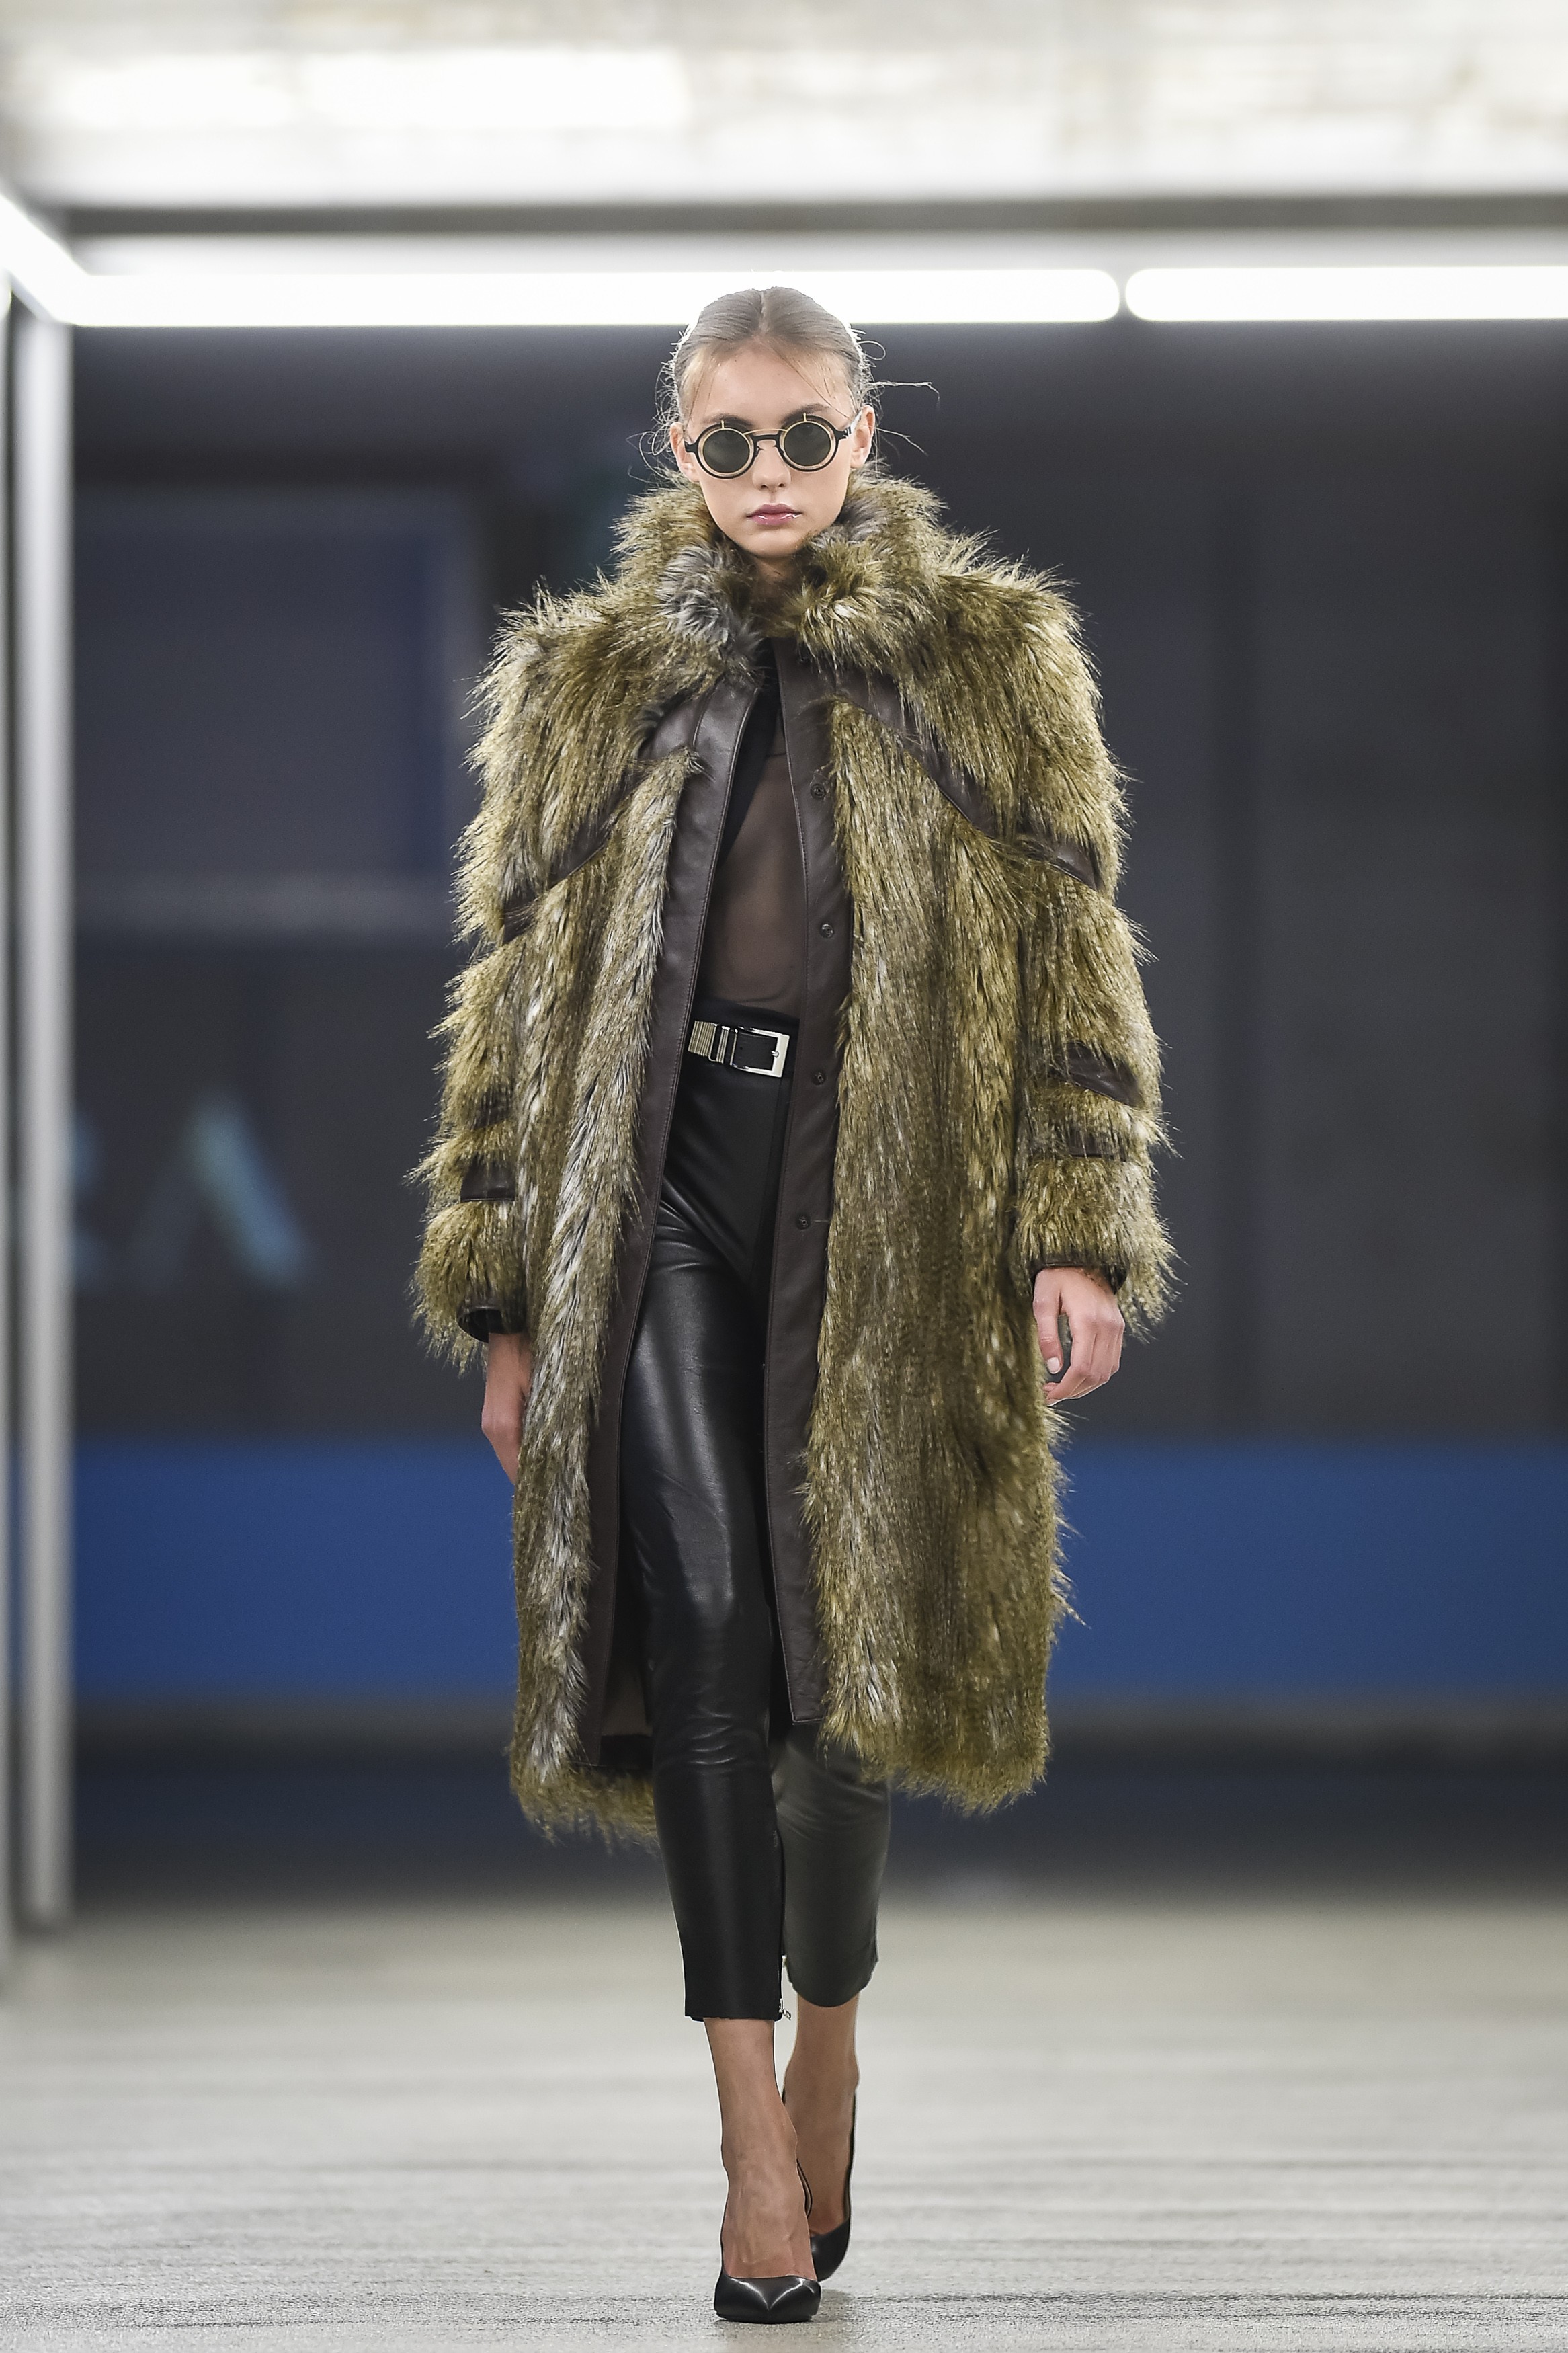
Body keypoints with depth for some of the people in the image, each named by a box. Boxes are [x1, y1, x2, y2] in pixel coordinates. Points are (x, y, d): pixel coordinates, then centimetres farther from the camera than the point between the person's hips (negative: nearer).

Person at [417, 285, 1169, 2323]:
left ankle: (827, 2034, 24)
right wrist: (506, 1296, 9)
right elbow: (518, 990, 14)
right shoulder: (585, 681, 13)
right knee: (703, 1611, -15)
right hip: (662, 1179, 0)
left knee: (848, 1634, 1)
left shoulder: (993, 664, 9)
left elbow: (1072, 958, 5)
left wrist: (1076, 1235, -6)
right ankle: (754, 2126, -14)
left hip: (888, 1191, 0)